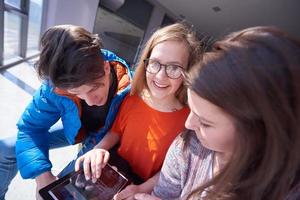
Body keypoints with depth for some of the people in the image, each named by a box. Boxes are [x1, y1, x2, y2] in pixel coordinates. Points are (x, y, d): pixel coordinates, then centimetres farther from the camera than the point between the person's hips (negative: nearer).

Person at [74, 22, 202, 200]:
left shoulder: (186, 121, -23)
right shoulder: (133, 97, -11)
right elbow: (116, 131, 4)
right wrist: (99, 149, -14)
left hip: (145, 186, -3)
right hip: (117, 166, 4)